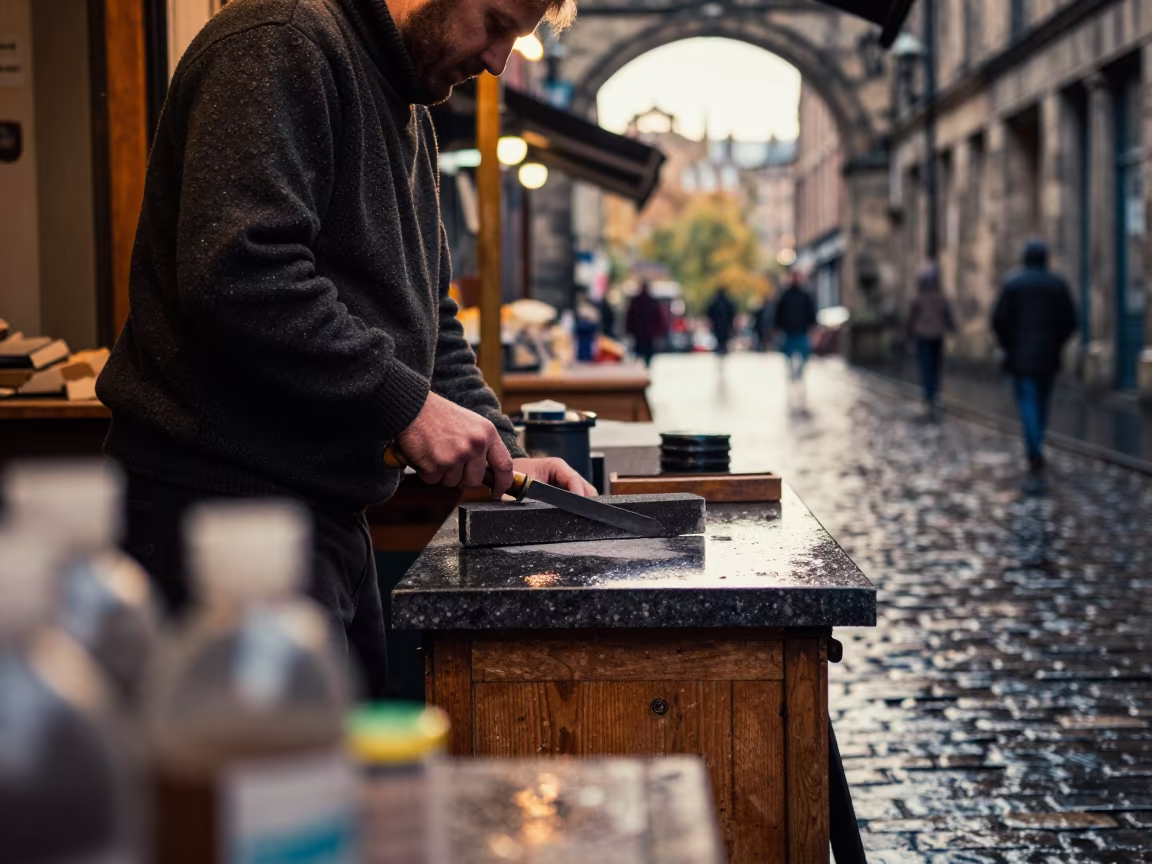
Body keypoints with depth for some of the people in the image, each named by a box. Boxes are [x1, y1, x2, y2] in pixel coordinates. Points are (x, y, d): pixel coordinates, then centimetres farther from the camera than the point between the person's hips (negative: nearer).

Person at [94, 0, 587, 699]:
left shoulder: (409, 116, 20)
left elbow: (425, 313, 24)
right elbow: (235, 272, -26)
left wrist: (501, 453, 9)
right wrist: (406, 403, -21)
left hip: (327, 505, 10)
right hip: (220, 504, -10)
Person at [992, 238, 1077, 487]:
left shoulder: (1012, 283, -5)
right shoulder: (1059, 285, 3)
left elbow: (999, 319, -8)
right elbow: (1070, 321, 1)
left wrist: (1007, 345, 6)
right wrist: (1056, 343, 15)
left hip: (1021, 355, -3)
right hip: (1049, 356, 3)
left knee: (1027, 402, -6)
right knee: (1042, 402, 16)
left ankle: (1036, 458, -20)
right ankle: (1034, 451, 26)